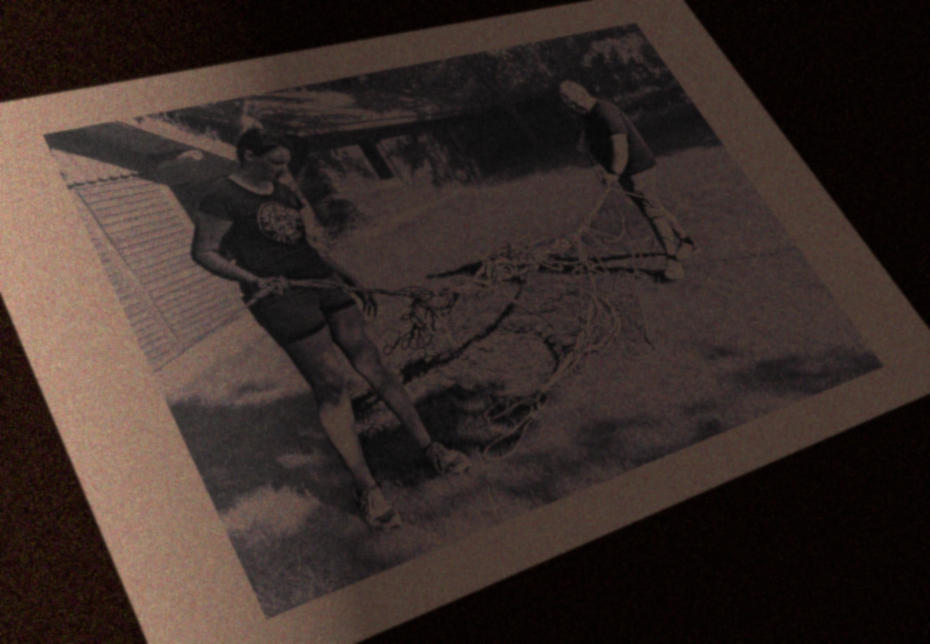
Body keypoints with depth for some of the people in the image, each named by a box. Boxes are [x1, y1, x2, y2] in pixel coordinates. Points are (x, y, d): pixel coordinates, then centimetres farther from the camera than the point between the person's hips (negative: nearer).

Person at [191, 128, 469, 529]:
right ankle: (366, 487, 2)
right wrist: (253, 280, -22)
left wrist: (345, 278, 22)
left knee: (371, 363, 4)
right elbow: (203, 252, -9)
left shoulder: (282, 186, 13)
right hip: (281, 297, -7)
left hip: (321, 282, 7)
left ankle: (430, 448, 12)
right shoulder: (222, 199, -9)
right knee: (329, 386, -7)